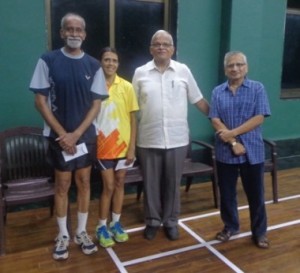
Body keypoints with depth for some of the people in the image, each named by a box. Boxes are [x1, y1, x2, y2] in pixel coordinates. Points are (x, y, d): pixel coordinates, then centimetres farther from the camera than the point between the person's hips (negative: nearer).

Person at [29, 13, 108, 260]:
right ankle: (63, 235, 23)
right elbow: (40, 100, -5)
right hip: (59, 135, -2)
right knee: (62, 185, 7)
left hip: (86, 135, 2)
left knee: (84, 182, 10)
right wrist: (62, 133, -11)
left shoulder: (93, 65, 0)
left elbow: (96, 104, -1)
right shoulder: (48, 61, -5)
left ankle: (82, 232, 25)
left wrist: (77, 133, -10)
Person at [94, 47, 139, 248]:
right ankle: (102, 227, 21)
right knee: (109, 186, 3)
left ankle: (116, 223, 29)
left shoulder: (126, 86, -1)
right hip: (103, 145, -2)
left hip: (123, 144, 2)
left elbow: (133, 119, 0)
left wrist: (132, 147, -4)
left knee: (120, 183, 12)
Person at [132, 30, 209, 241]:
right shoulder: (140, 73, 2)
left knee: (173, 183, 11)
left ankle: (171, 221, 29)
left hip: (177, 139, 0)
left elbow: (199, 100, 7)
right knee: (151, 183, 11)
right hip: (149, 140, 0)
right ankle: (153, 221, 29)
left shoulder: (183, 71, 3)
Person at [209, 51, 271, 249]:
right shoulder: (218, 92, 4)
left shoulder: (257, 88, 0)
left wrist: (232, 133, -16)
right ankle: (230, 226, 32)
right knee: (227, 193, 13)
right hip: (225, 152, 2)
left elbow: (259, 118, -9)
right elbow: (215, 121, -4)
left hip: (253, 151, -1)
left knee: (255, 194, 9)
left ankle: (259, 232, 26)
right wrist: (233, 143, -14)